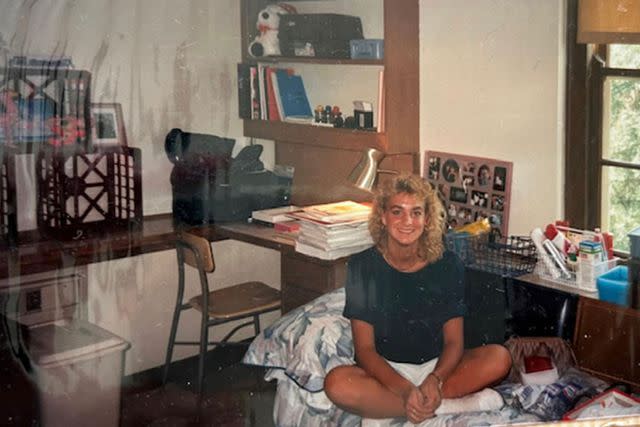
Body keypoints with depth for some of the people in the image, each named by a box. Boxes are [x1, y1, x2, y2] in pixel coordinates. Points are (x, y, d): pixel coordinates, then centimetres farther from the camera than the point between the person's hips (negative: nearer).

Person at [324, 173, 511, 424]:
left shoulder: (448, 265, -2)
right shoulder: (363, 267, -7)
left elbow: (454, 341, -3)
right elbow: (365, 349, -10)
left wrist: (435, 379, -26)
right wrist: (405, 389, -27)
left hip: (437, 367, 2)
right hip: (385, 370, -2)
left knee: (499, 358, -24)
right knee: (337, 384, -33)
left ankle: (383, 407, -25)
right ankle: (449, 406, -25)